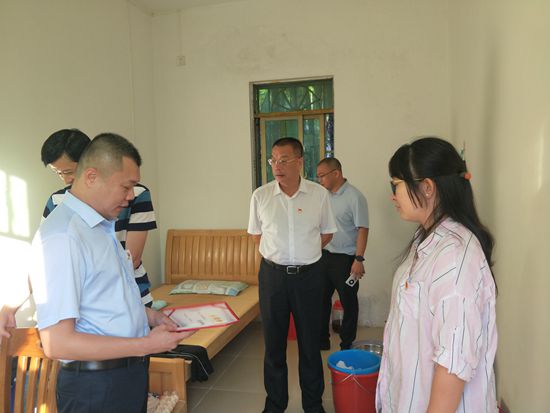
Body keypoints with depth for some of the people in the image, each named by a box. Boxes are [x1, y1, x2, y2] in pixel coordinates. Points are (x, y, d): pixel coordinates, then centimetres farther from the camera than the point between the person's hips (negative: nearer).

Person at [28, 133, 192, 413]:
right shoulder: (61, 236, -22)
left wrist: (150, 316, 4)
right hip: (96, 389, -9)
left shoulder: (102, 227, 8)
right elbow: (57, 343, -25)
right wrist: (146, 345, -21)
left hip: (130, 374, 9)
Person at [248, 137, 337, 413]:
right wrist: (279, 253, 4)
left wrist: (304, 253, 2)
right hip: (273, 274, 1)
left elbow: (327, 233, 8)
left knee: (310, 342, 11)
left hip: (308, 275, 0)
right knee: (273, 342, 11)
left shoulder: (319, 194, -4)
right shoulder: (260, 195, -3)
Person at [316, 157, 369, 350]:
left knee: (348, 302, 7)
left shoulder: (354, 197, -14)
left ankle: (347, 345, 22)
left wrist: (359, 259, -21)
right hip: (325, 255, 7)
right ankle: (322, 339, 29)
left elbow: (363, 229, -16)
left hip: (345, 258, -7)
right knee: (322, 298, 14)